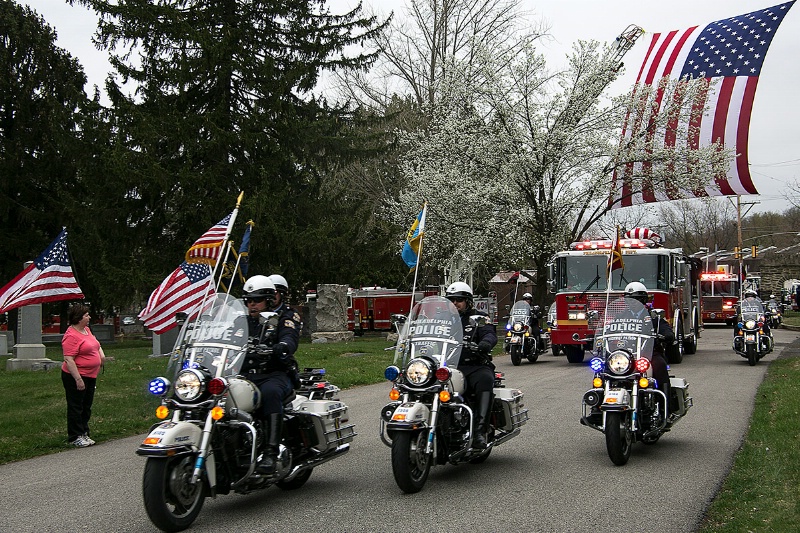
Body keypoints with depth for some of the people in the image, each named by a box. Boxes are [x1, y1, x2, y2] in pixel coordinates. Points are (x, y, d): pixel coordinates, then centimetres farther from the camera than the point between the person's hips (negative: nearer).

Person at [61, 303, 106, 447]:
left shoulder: (86, 330, 10)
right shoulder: (71, 336, -19)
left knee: (86, 407, 15)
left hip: (91, 376, 9)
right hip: (76, 377, -9)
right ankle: (75, 437, 8)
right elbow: (68, 360, -24)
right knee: (76, 407, 0)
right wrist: (78, 379, -26)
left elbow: (95, 342, 32)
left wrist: (101, 353, 13)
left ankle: (84, 434, 25)